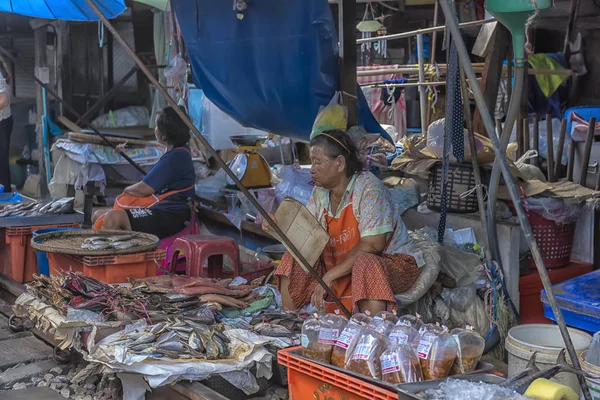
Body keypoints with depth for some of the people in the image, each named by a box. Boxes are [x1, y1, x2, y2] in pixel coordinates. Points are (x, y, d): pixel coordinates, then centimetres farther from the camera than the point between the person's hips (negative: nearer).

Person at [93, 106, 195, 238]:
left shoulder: (176, 156, -16)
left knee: (112, 218, -32)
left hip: (169, 216, -12)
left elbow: (144, 189, -16)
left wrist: (127, 189, 5)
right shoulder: (180, 152, 17)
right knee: (98, 216, 13)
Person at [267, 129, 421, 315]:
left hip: (388, 262, -7)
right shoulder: (319, 193, 2)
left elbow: (372, 245, -27)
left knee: (366, 264, -38)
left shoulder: (368, 186, -20)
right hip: (341, 265, 7)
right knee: (294, 260, -2)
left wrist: (329, 276, -25)